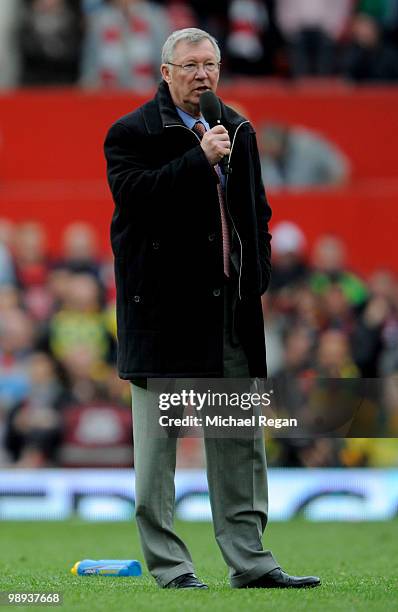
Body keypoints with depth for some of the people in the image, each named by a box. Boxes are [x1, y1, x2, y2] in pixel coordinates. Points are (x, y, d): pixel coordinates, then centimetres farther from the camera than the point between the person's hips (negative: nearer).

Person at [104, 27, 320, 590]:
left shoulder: (238, 130, 15)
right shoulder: (131, 133, -3)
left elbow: (257, 209, 22)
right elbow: (133, 194, -20)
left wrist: (256, 275, 11)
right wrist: (200, 159, -22)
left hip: (230, 306, 6)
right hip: (162, 306, -5)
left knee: (239, 439, 7)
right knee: (157, 442, 0)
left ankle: (249, 559, 11)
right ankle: (168, 564, 5)